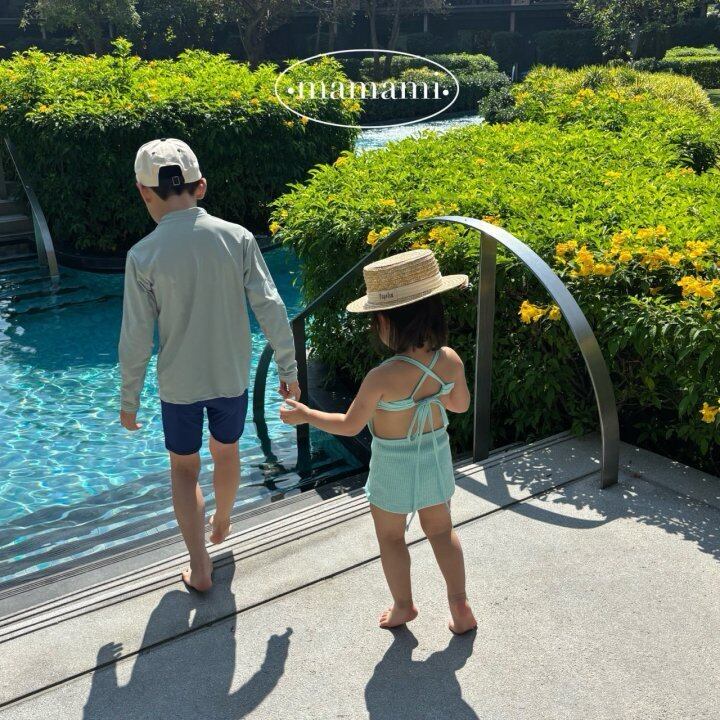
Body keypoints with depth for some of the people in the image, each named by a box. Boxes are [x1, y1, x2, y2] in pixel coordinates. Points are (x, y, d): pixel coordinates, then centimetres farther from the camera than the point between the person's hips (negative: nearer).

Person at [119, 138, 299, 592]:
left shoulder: (143, 256, -16)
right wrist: (288, 370, 1)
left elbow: (136, 339, -12)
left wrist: (129, 399, 2)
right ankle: (221, 525, 52)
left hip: (179, 385, -2)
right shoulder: (237, 238, -11)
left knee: (184, 468, 18)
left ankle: (200, 568, 21)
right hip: (233, 378, 2)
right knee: (227, 453, 26)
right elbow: (271, 309, -10)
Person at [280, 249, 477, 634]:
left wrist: (304, 415, -2)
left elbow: (349, 425, -16)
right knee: (441, 530, 24)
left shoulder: (382, 378, -29)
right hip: (436, 456, 5)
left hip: (394, 467, -4)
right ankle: (460, 605, 31)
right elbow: (460, 404, 3)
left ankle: (403, 606, 37)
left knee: (390, 537, 20)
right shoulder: (450, 360, -15)